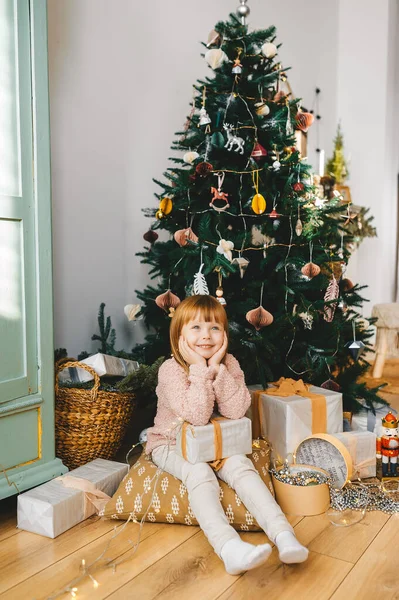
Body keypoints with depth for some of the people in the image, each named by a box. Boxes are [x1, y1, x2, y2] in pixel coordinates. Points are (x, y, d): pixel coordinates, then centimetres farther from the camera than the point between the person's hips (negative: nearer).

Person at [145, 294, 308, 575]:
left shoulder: (229, 363, -6)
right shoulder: (171, 370, -20)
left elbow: (236, 410, -20)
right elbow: (198, 416, -30)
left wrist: (217, 368, -26)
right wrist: (200, 369, -31)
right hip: (172, 444, -3)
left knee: (241, 464, -23)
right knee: (200, 473, -31)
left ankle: (282, 533, -31)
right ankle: (229, 547, -44)